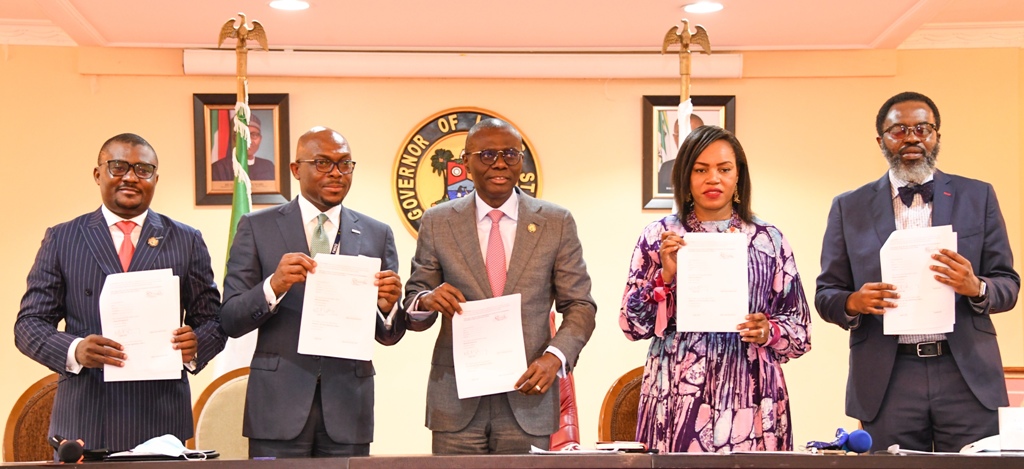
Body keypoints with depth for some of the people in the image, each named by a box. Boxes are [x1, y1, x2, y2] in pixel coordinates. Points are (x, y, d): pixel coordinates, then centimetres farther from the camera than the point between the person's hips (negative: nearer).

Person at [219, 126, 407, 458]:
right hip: (279, 404, -2)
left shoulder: (377, 235, 9)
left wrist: (388, 306, -14)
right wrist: (273, 286, -20)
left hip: (348, 403, 2)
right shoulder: (256, 228, 4)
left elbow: (388, 336, 9)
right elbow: (230, 321, -2)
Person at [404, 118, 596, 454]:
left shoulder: (557, 222, 5)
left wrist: (555, 357, -13)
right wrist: (427, 301, -15)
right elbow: (413, 302, 9)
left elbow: (580, 305, 5)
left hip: (527, 393, 0)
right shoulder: (437, 223, 6)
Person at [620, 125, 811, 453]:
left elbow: (800, 327, 9)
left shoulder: (769, 240, 7)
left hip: (749, 398, 1)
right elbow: (632, 324, 2)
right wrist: (666, 275, -12)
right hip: (679, 400, -1)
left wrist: (768, 331, -11)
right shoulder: (659, 236, 5)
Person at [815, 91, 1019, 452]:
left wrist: (976, 287, -15)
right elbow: (826, 294, 8)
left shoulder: (977, 197, 9)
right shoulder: (849, 208, 9)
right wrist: (853, 302, -14)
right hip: (888, 379, 0)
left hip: (968, 376, 0)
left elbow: (1008, 285, 7)